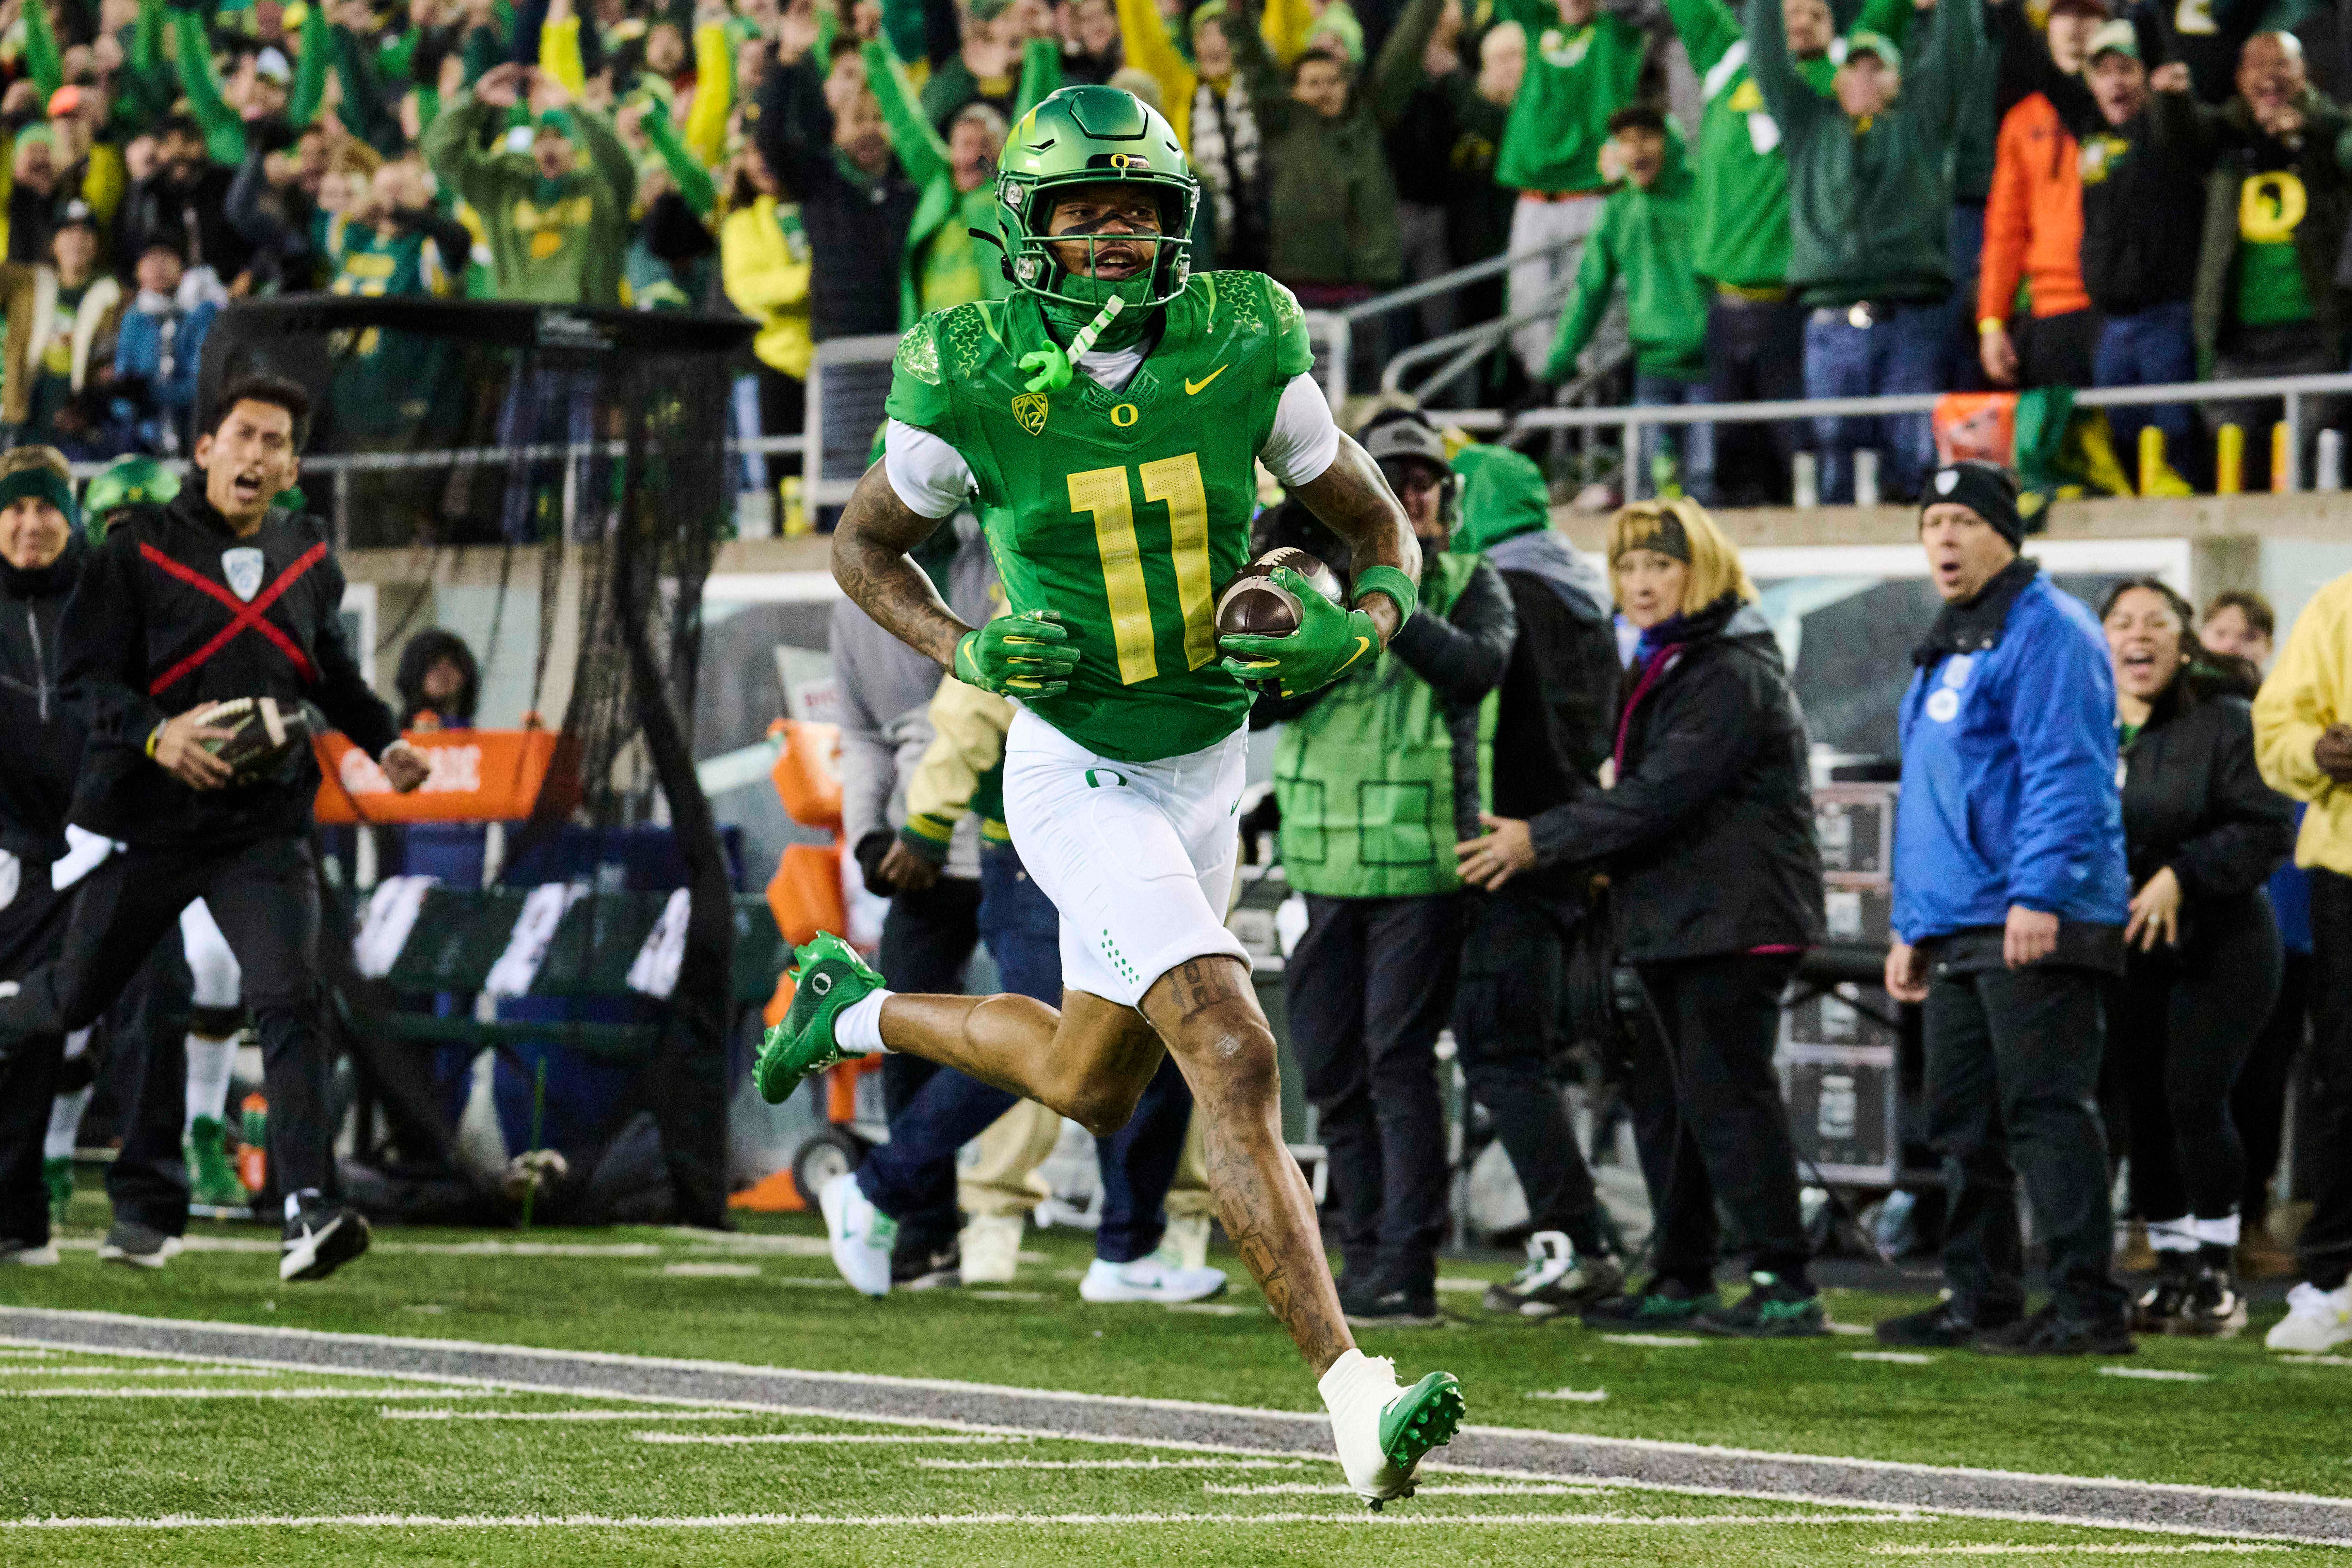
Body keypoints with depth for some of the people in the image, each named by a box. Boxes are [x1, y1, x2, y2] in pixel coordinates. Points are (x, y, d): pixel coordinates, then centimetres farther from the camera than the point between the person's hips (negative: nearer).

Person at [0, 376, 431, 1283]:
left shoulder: (308, 561, 9)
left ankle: (310, 1208, -23)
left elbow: (334, 672, 24)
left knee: (289, 1000, -16)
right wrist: (154, 736, -26)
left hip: (265, 828, 2)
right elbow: (87, 673, -8)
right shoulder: (140, 549, -4)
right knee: (76, 994, 11)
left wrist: (384, 742, 7)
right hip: (146, 823, -2)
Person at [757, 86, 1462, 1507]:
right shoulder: (971, 386, -16)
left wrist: (1358, 630, -20)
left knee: (1090, 1090, 18)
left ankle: (857, 1009, 45)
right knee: (1233, 1059, -19)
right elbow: (867, 546, 2)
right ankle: (1356, 1402, -20)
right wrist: (966, 653, -16)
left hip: (1207, 767, 5)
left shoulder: (1245, 352, -11)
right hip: (1079, 776, -5)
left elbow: (1377, 528, 2)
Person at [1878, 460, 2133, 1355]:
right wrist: (1911, 926, 24)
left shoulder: (2046, 631, -8)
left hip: (2036, 926, -10)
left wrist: (2039, 892, -25)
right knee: (1963, 1122, 11)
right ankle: (1980, 1300, 18)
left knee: (2046, 1112, -11)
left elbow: (2063, 772, -18)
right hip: (1957, 932, 10)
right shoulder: (1944, 649, 22)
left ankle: (2088, 1307, -11)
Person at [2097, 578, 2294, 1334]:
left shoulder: (2225, 724, -8)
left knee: (2195, 1101, -12)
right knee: (2144, 1112, 5)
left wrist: (2182, 876, -22)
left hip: (2220, 947, -5)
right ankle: (2173, 1272, 15)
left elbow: (2268, 828, -14)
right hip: (2125, 953, 5)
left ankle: (2216, 1272, -1)